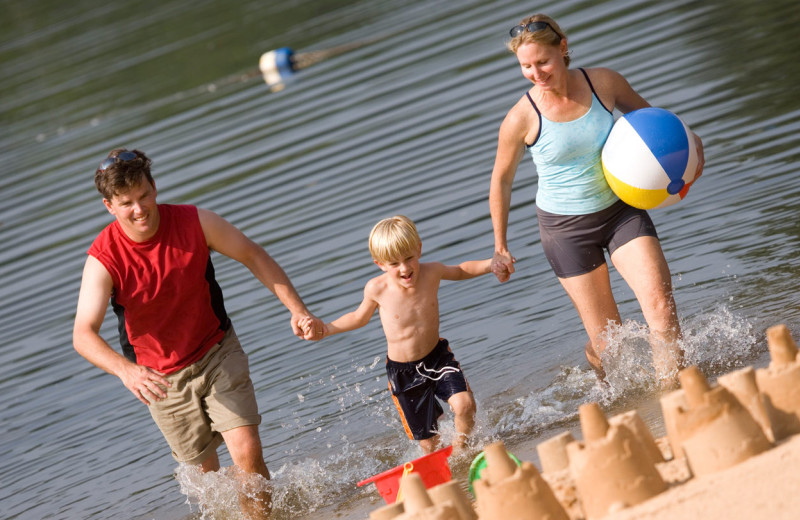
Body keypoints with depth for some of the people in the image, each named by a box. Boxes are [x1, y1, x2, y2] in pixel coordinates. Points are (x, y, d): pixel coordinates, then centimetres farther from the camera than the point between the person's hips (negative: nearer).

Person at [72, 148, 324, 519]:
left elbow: (253, 256, -3)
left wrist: (297, 309, -11)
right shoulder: (103, 259, -23)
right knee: (206, 472, 11)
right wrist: (126, 370, -49)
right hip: (162, 375, 0)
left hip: (218, 353, 0)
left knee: (248, 453, -16)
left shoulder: (194, 223, -17)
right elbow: (83, 335, -31)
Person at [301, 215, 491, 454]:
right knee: (428, 442, 5)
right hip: (403, 372, -1)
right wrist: (325, 329, -6)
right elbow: (359, 318, 5)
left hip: (437, 356, 1)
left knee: (464, 404, -22)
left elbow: (461, 271, 9)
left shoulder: (431, 272, -14)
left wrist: (491, 264, -7)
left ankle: (460, 449, 7)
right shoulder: (377, 289, -17)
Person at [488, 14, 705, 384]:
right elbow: (501, 180, 0)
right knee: (608, 343, 2)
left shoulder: (604, 82, -11)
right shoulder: (522, 119, -16)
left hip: (622, 210, 2)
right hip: (566, 228, -2)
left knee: (661, 305, -16)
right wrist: (500, 248, 5)